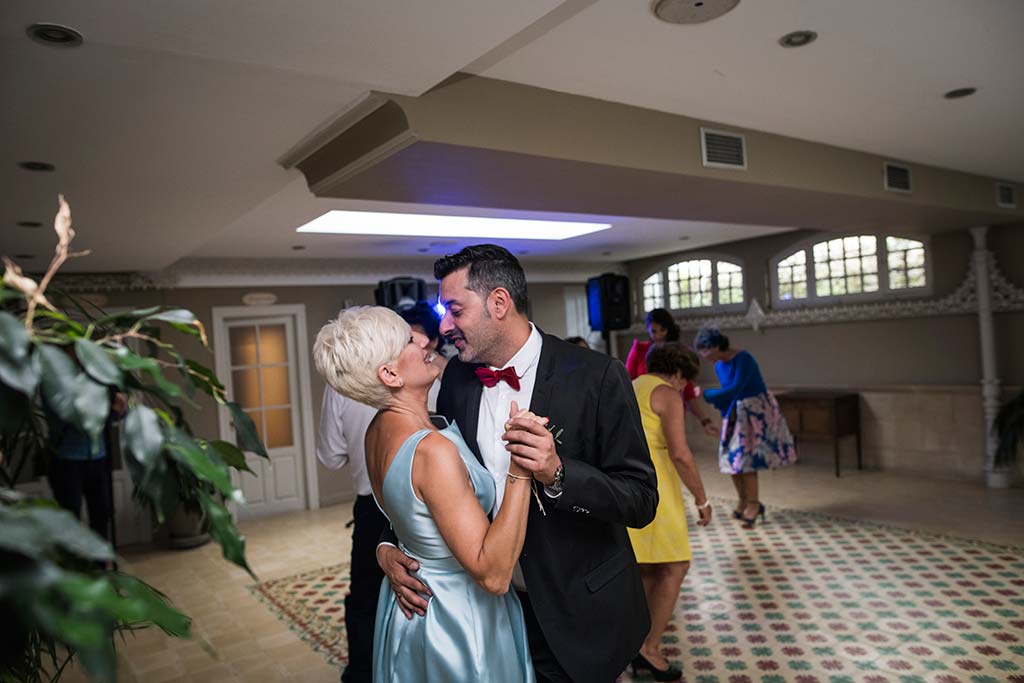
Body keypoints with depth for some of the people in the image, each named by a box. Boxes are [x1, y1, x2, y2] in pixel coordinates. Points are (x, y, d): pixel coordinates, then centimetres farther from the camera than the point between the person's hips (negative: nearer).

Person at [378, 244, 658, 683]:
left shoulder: (596, 377, -20)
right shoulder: (457, 377, -5)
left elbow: (642, 501, -18)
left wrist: (557, 474, -34)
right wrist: (389, 545, -9)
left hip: (577, 615, -4)